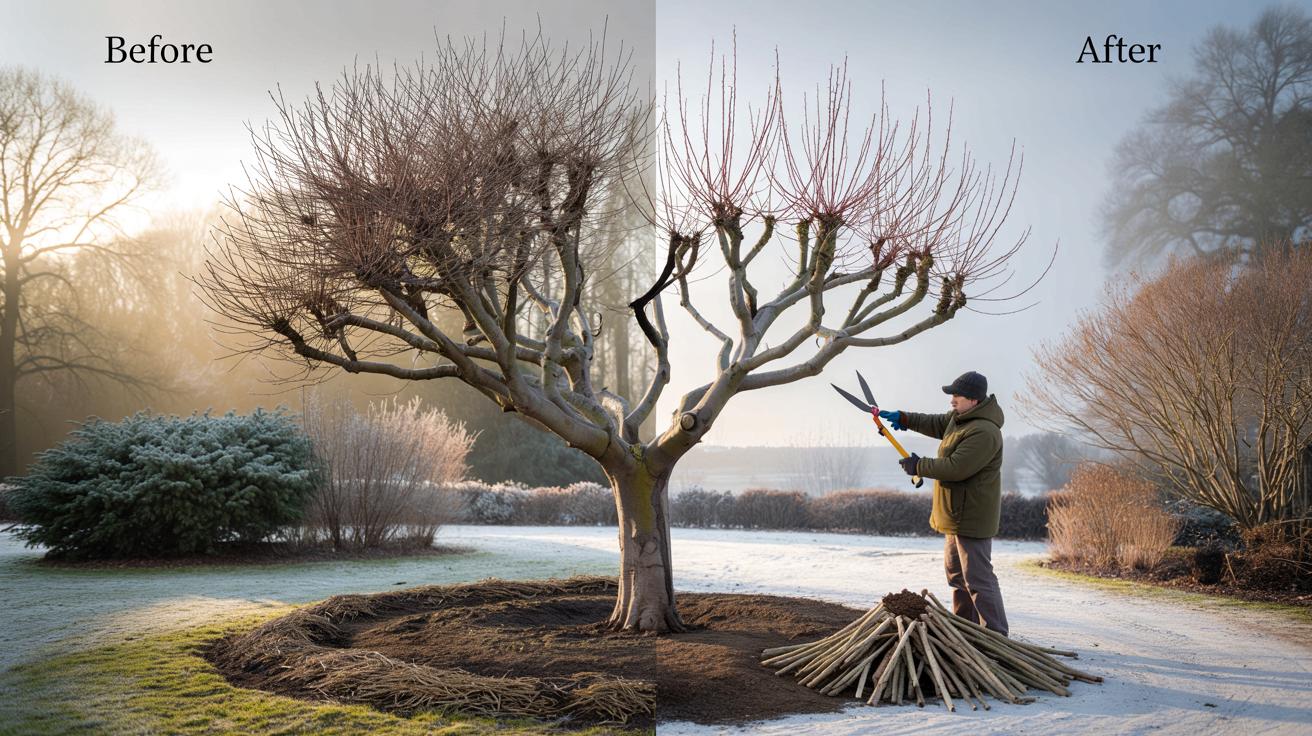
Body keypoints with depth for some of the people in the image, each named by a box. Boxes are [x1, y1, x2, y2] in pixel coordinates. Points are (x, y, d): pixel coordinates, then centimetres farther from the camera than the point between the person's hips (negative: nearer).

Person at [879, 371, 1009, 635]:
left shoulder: (984, 433, -25)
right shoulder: (961, 417, 8)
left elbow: (955, 468, -29)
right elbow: (936, 424, 26)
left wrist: (918, 466, -16)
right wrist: (904, 419, 12)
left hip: (972, 517, -11)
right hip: (957, 515, 11)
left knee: (978, 579, -9)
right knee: (956, 574, 20)